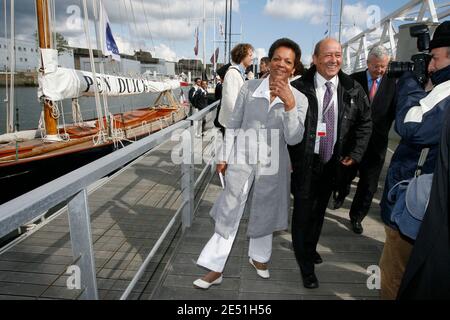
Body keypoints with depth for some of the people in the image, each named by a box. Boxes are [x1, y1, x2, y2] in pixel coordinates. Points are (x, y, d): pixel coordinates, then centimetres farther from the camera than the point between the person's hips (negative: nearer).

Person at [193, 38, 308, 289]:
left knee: (264, 213, 18)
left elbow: (294, 139, -15)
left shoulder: (299, 99, -5)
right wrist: (225, 157, 3)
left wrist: (289, 105, -27)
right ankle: (216, 269, 20)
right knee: (228, 214, 5)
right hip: (241, 160, 0)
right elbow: (234, 125, 2)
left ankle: (258, 257, 44)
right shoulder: (249, 88, -6)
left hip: (272, 165, 1)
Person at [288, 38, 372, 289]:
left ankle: (310, 247, 43)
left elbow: (365, 123, 11)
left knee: (319, 211, 19)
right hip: (304, 163, -4)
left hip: (333, 163, 4)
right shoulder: (298, 88, -11)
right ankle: (307, 266, 21)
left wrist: (356, 153, 1)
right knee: (303, 212, 3)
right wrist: (286, 158, -13)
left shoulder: (354, 90, 1)